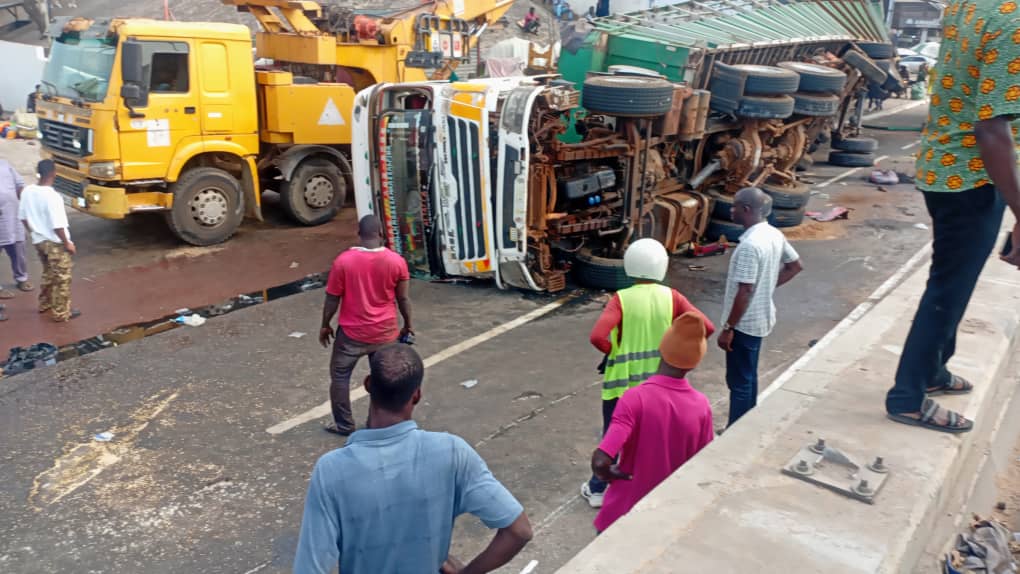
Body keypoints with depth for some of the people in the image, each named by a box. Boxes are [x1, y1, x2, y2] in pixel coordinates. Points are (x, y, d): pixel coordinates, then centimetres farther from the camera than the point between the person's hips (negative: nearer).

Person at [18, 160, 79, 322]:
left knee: (48, 273, 26)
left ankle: (45, 304, 39)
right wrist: (67, 243, -11)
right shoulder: (52, 196, -26)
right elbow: (57, 226, -24)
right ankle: (61, 313, 13)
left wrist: (34, 233, 21)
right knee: (62, 278, 6)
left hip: (38, 241, 7)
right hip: (56, 243, -7)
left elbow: (23, 217, 7)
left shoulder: (27, 192, -4)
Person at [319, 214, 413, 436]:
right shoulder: (396, 261, -10)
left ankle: (343, 424, 24)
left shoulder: (343, 261, -14)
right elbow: (404, 299, -2)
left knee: (340, 376, 16)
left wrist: (325, 326, 8)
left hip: (352, 332, -2)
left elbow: (332, 299, -6)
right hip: (385, 332, 2)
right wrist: (408, 325, 13)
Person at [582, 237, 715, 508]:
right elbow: (706, 327, -11)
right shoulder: (672, 297, -7)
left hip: (623, 381, -2)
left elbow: (597, 337, -26)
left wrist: (614, 351, -7)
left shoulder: (621, 299, -15)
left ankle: (597, 489, 28)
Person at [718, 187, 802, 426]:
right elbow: (795, 266, 16)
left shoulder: (750, 245, -26)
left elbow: (745, 292, -26)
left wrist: (728, 328, -19)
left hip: (745, 324, -9)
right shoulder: (775, 235, 2)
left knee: (739, 382, 2)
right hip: (760, 319, 9)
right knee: (748, 378, 21)